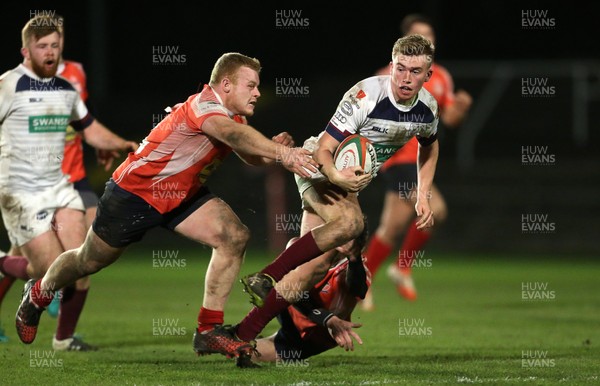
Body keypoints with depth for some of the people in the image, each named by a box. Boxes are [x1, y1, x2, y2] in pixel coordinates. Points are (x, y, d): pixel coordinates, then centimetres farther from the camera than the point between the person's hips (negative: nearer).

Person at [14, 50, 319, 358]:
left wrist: (275, 148, -27)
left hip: (182, 195, 7)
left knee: (235, 237, -15)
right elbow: (232, 134, -51)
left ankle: (208, 330, -9)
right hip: (135, 191, -7)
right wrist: (280, 153, -64)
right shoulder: (204, 105, -32)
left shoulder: (235, 116, -3)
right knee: (90, 261, 12)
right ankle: (38, 294, 43)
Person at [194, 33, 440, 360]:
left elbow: (429, 148, 21)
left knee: (317, 265, -8)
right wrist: (335, 174, -44)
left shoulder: (428, 107, -4)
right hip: (319, 169, -7)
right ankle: (265, 277, -30)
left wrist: (423, 197, 12)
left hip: (351, 185, 7)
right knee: (350, 222, -38)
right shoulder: (366, 96, -25)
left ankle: (242, 334, -8)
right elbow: (323, 148, -24)